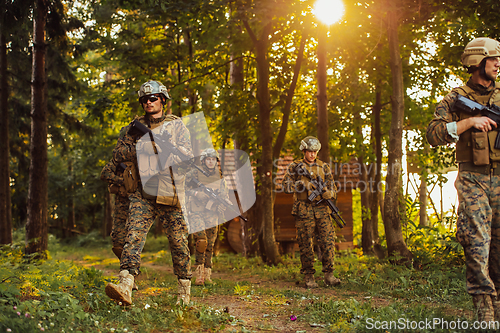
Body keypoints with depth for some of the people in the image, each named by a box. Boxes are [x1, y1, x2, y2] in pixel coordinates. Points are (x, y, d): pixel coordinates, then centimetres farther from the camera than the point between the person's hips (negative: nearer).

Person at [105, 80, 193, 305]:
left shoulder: (176, 126, 4)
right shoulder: (136, 127, 13)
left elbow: (187, 155, -8)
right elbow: (117, 156, 10)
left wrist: (159, 143, -19)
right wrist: (136, 142, -6)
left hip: (171, 195, -1)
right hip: (143, 194, 2)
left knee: (179, 243, 4)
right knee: (133, 236, -16)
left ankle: (184, 293, 19)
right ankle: (125, 288, -27)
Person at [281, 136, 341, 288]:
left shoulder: (324, 167, 12)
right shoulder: (295, 166, 6)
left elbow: (333, 188, 12)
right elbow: (286, 185, -2)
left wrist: (328, 193, -12)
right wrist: (302, 184, -16)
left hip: (321, 209, 2)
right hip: (303, 210, -2)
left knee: (328, 240, -6)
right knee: (305, 244, 0)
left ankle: (329, 274, 0)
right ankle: (309, 276, 8)